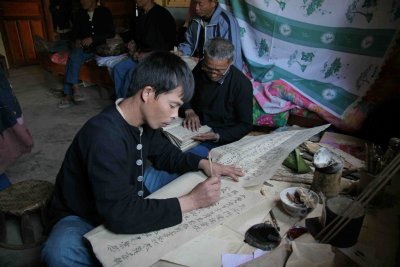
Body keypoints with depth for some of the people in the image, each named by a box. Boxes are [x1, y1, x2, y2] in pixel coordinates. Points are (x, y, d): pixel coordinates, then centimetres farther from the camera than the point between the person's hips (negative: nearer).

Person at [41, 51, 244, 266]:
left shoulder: (144, 120, -11)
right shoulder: (104, 137, -36)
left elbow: (163, 153, 9)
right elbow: (120, 216, -39)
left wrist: (202, 164, -8)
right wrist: (190, 201, -34)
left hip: (126, 202, 8)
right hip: (82, 218, -7)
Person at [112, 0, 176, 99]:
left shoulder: (163, 15, -10)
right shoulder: (141, 15, 13)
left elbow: (168, 43, -13)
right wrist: (138, 51, 3)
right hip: (142, 55, 8)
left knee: (132, 73, -27)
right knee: (118, 68, -11)